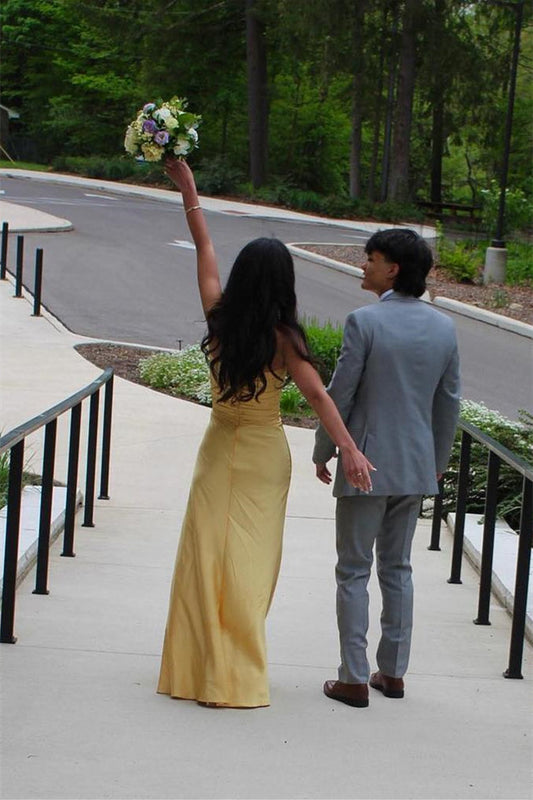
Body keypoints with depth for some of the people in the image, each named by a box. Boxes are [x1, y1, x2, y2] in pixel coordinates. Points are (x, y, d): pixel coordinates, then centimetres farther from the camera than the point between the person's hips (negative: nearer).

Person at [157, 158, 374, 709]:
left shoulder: (219, 317, -8)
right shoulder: (282, 339, -16)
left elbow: (203, 245, 2)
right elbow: (317, 396, -25)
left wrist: (187, 188, 11)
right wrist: (349, 450, -29)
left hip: (219, 450, 2)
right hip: (264, 455, -2)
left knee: (206, 554, 7)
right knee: (249, 562, 4)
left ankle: (199, 666, 8)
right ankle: (237, 675, 8)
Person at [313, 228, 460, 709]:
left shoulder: (365, 322, -15)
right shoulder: (443, 328, 2)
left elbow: (339, 395, -13)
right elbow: (449, 403, 9)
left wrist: (322, 452, 1)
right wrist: (438, 461, 20)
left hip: (367, 465, -5)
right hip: (416, 466, 6)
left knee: (353, 571, 4)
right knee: (397, 568, 17)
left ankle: (355, 679, 5)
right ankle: (393, 672, 21)